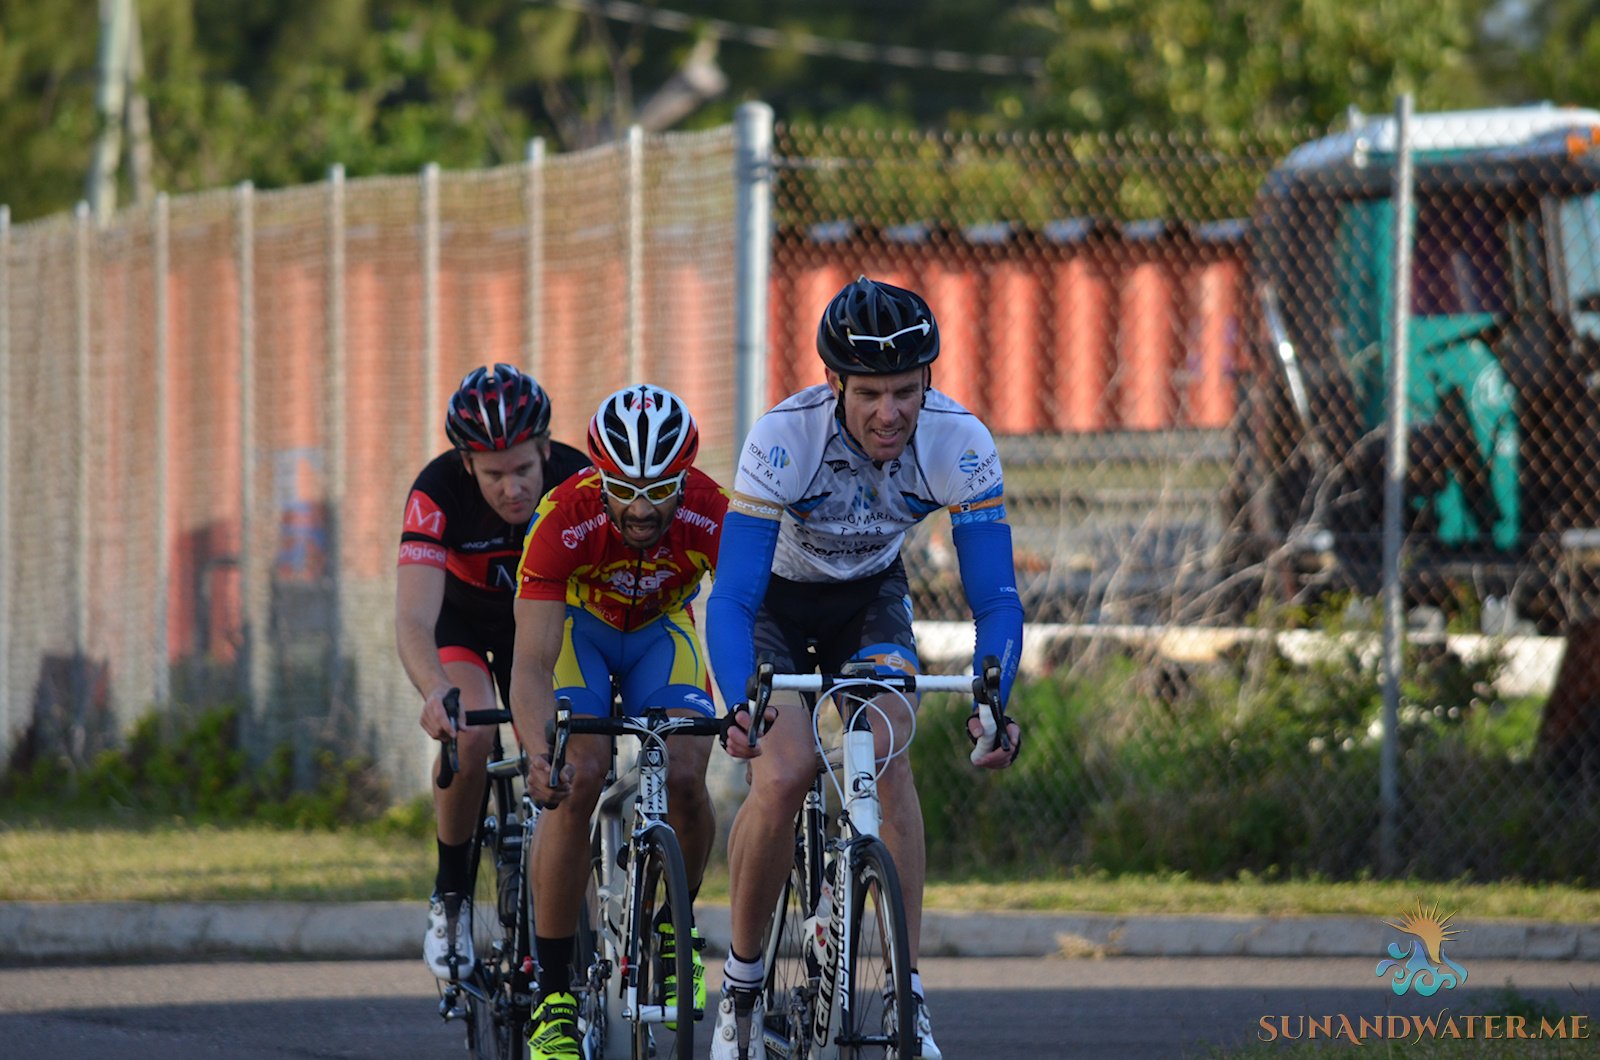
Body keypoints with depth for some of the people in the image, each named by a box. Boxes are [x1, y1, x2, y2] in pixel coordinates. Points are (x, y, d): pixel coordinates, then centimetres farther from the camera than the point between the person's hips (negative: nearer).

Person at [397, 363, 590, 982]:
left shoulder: (577, 483, -31)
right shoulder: (440, 491, -35)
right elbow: (414, 620, -44)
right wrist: (436, 694, -63)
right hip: (461, 617, -2)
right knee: (470, 735, -28)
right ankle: (450, 895, -8)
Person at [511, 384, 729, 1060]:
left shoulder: (712, 515, -32)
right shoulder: (565, 519, -36)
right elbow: (532, 661, -39)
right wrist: (540, 751, -56)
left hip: (662, 631, 2)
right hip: (578, 625, -2)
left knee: (683, 777, -22)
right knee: (575, 779, -24)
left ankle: (674, 927, 8)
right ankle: (553, 994, -16)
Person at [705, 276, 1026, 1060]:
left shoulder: (959, 444, -28)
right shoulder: (783, 439, -34)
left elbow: (994, 596, -26)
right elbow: (732, 598, -36)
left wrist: (992, 700, -44)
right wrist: (738, 705, -53)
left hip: (869, 598, 2)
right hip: (774, 598, -2)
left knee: (887, 758, -23)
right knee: (782, 777, -22)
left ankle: (907, 994, -18)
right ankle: (741, 979, -1)